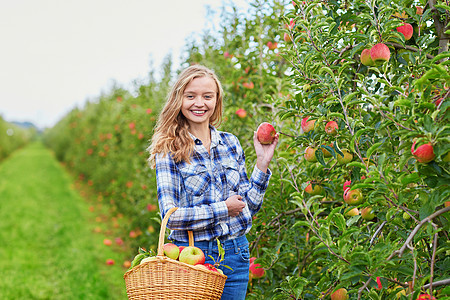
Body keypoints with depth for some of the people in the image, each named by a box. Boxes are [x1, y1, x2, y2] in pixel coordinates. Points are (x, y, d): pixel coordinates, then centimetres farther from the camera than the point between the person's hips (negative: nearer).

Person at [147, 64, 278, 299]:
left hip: (235, 254, 4)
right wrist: (222, 209, -14)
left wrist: (262, 164, -2)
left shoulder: (230, 143, 7)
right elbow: (170, 215, -14)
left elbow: (248, 207, 9)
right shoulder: (168, 150, -7)